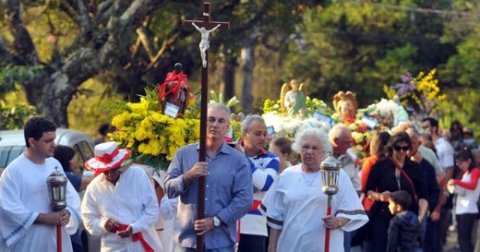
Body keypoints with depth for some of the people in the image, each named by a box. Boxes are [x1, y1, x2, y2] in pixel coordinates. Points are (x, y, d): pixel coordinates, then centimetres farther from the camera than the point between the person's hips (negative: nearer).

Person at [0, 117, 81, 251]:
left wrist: (67, 212, -11)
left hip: (56, 241, 6)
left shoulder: (55, 165, 9)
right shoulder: (14, 170, -11)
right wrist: (45, 218, -19)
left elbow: (71, 195, 12)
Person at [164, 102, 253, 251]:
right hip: (188, 238, 1)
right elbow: (169, 188, 3)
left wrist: (216, 220, -13)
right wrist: (188, 176, -16)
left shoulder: (238, 160, 3)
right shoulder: (184, 154, 9)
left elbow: (244, 199, -4)